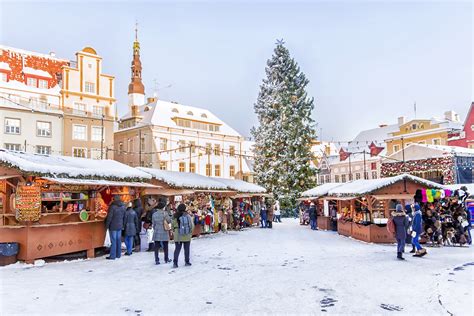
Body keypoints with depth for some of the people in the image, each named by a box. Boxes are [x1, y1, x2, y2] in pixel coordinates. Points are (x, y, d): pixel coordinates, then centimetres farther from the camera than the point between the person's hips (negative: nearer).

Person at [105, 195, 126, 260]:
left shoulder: (112, 206, -16)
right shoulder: (123, 207, 5)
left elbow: (109, 217, -15)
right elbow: (124, 216, 13)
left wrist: (107, 225, -5)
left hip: (113, 226, -6)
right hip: (120, 226, 6)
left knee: (113, 240, -3)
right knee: (119, 240, 12)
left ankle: (112, 256, 1)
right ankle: (118, 254, 18)